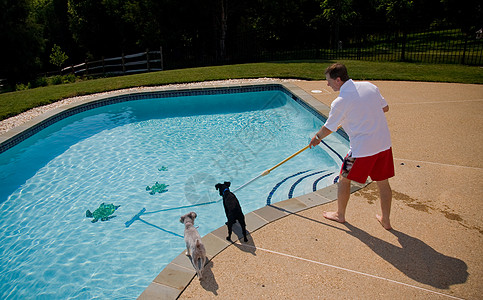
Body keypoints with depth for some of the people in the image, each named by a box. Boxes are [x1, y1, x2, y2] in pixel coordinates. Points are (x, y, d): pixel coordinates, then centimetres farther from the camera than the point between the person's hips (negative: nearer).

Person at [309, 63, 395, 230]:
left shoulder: (340, 102, -13)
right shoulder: (370, 86, 4)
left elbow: (328, 128, -1)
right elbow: (385, 108, 16)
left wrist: (317, 138, 18)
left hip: (362, 149, -6)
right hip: (385, 144, 7)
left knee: (344, 179, 14)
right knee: (383, 182, 17)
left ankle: (340, 215, 31)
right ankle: (385, 220, 32)